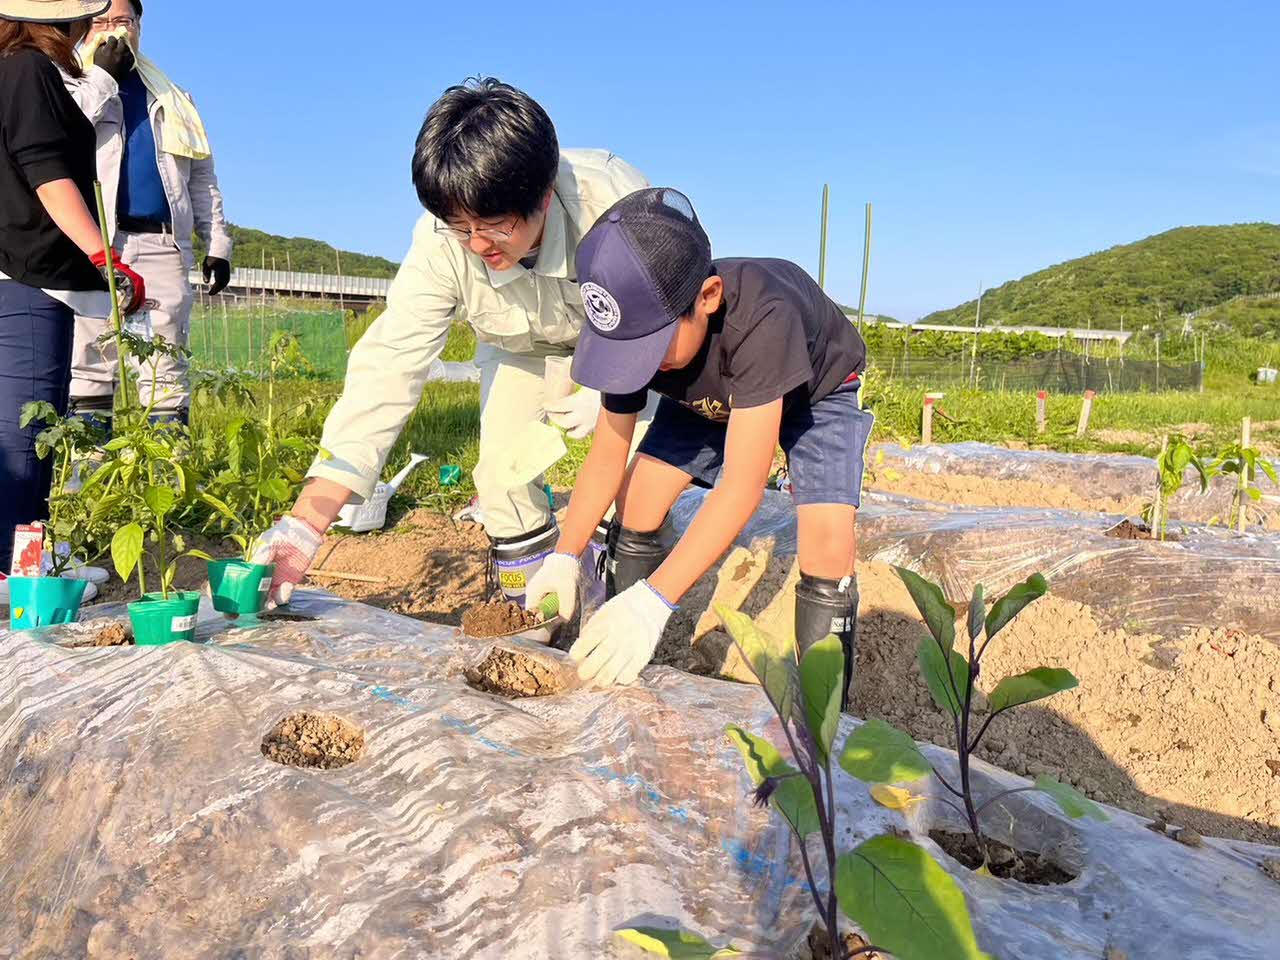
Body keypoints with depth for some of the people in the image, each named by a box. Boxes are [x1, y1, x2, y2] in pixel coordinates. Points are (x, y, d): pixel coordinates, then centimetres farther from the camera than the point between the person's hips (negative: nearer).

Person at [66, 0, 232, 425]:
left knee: (167, 372, -3)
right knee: (90, 367, -6)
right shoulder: (73, 85, 16)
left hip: (162, 245, 2)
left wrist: (218, 244, 11)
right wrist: (102, 74, 0)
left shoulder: (171, 99, 24)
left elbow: (202, 177, 21)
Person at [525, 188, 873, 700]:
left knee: (828, 543, -23)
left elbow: (742, 486, -49)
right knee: (636, 502, -8)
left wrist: (653, 601, -55)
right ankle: (620, 677, 9)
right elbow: (607, 456, -17)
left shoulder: (760, 318, -47)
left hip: (817, 390, -4)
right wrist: (564, 557, -28)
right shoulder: (638, 325, -28)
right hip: (709, 397, 5)